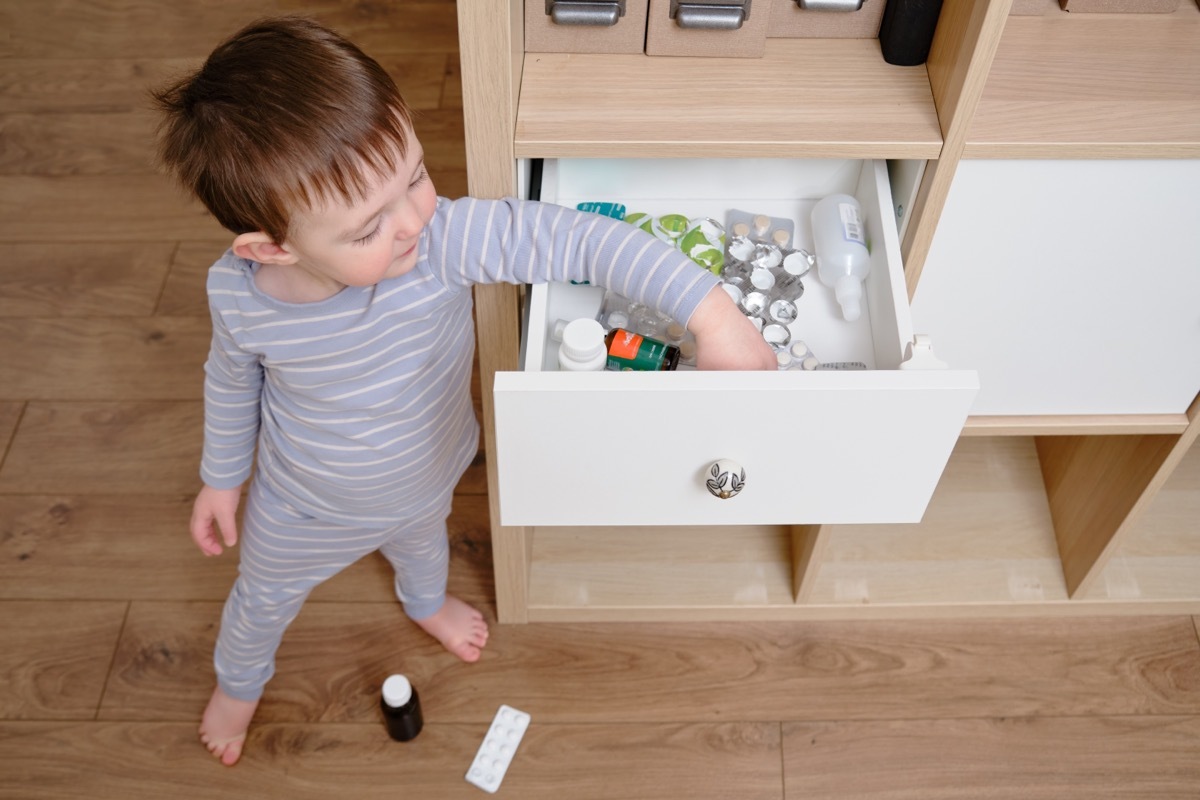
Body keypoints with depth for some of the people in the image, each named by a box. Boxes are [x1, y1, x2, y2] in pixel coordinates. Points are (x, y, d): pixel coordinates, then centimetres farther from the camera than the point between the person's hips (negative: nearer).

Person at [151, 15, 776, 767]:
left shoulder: (446, 238, -42)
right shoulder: (238, 291, -33)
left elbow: (578, 239, -45)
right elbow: (231, 379, -11)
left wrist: (712, 312, -52)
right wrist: (223, 478, 4)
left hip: (425, 480, 1)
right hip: (306, 508, -1)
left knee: (423, 543, 38)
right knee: (264, 601, 30)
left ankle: (426, 602, 76)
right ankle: (239, 680, 67)